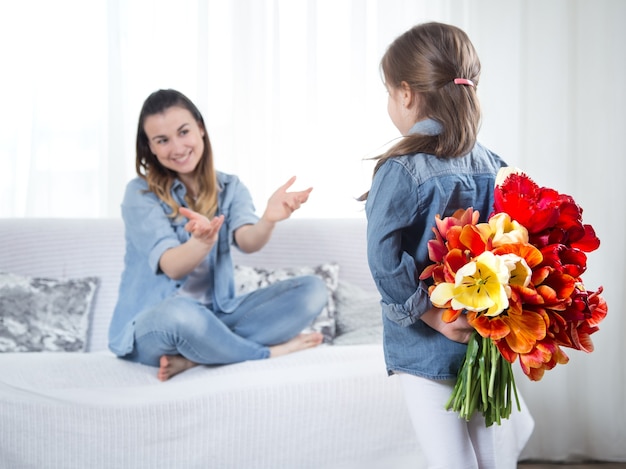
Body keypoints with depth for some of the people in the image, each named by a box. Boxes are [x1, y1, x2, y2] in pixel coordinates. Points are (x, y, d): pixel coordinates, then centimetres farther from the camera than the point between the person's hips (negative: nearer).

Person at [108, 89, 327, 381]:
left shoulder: (229, 188, 6)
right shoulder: (141, 194, -6)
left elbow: (248, 241, -15)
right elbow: (171, 266, -19)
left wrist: (269, 220, -39)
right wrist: (203, 242, -42)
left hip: (215, 316, 5)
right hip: (151, 327, -5)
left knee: (312, 290, -13)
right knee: (178, 312, -41)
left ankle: (193, 358, -22)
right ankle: (269, 352, -15)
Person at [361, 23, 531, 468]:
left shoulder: (400, 171, -15)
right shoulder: (494, 166, 1)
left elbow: (384, 260, -22)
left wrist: (429, 314, -15)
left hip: (428, 346, -5)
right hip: (488, 342, 6)